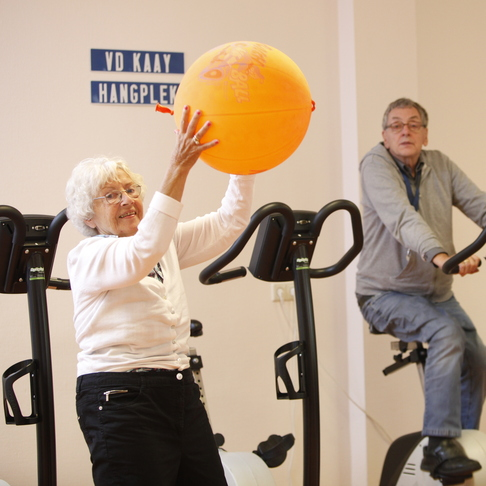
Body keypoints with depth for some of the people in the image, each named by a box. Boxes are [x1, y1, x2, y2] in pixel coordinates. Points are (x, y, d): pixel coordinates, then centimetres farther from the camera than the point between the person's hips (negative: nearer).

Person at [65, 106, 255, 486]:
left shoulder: (167, 244, 17)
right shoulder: (87, 256, -5)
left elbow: (229, 223, 12)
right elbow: (142, 254, -25)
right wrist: (178, 170, -32)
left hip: (180, 392, 7)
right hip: (121, 398, -7)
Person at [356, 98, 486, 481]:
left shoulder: (440, 165, 4)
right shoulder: (376, 165, -14)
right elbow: (402, 218, -32)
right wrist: (440, 256, -48)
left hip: (437, 292, 6)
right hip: (386, 294, -6)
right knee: (447, 333, -29)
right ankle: (440, 444, -29)